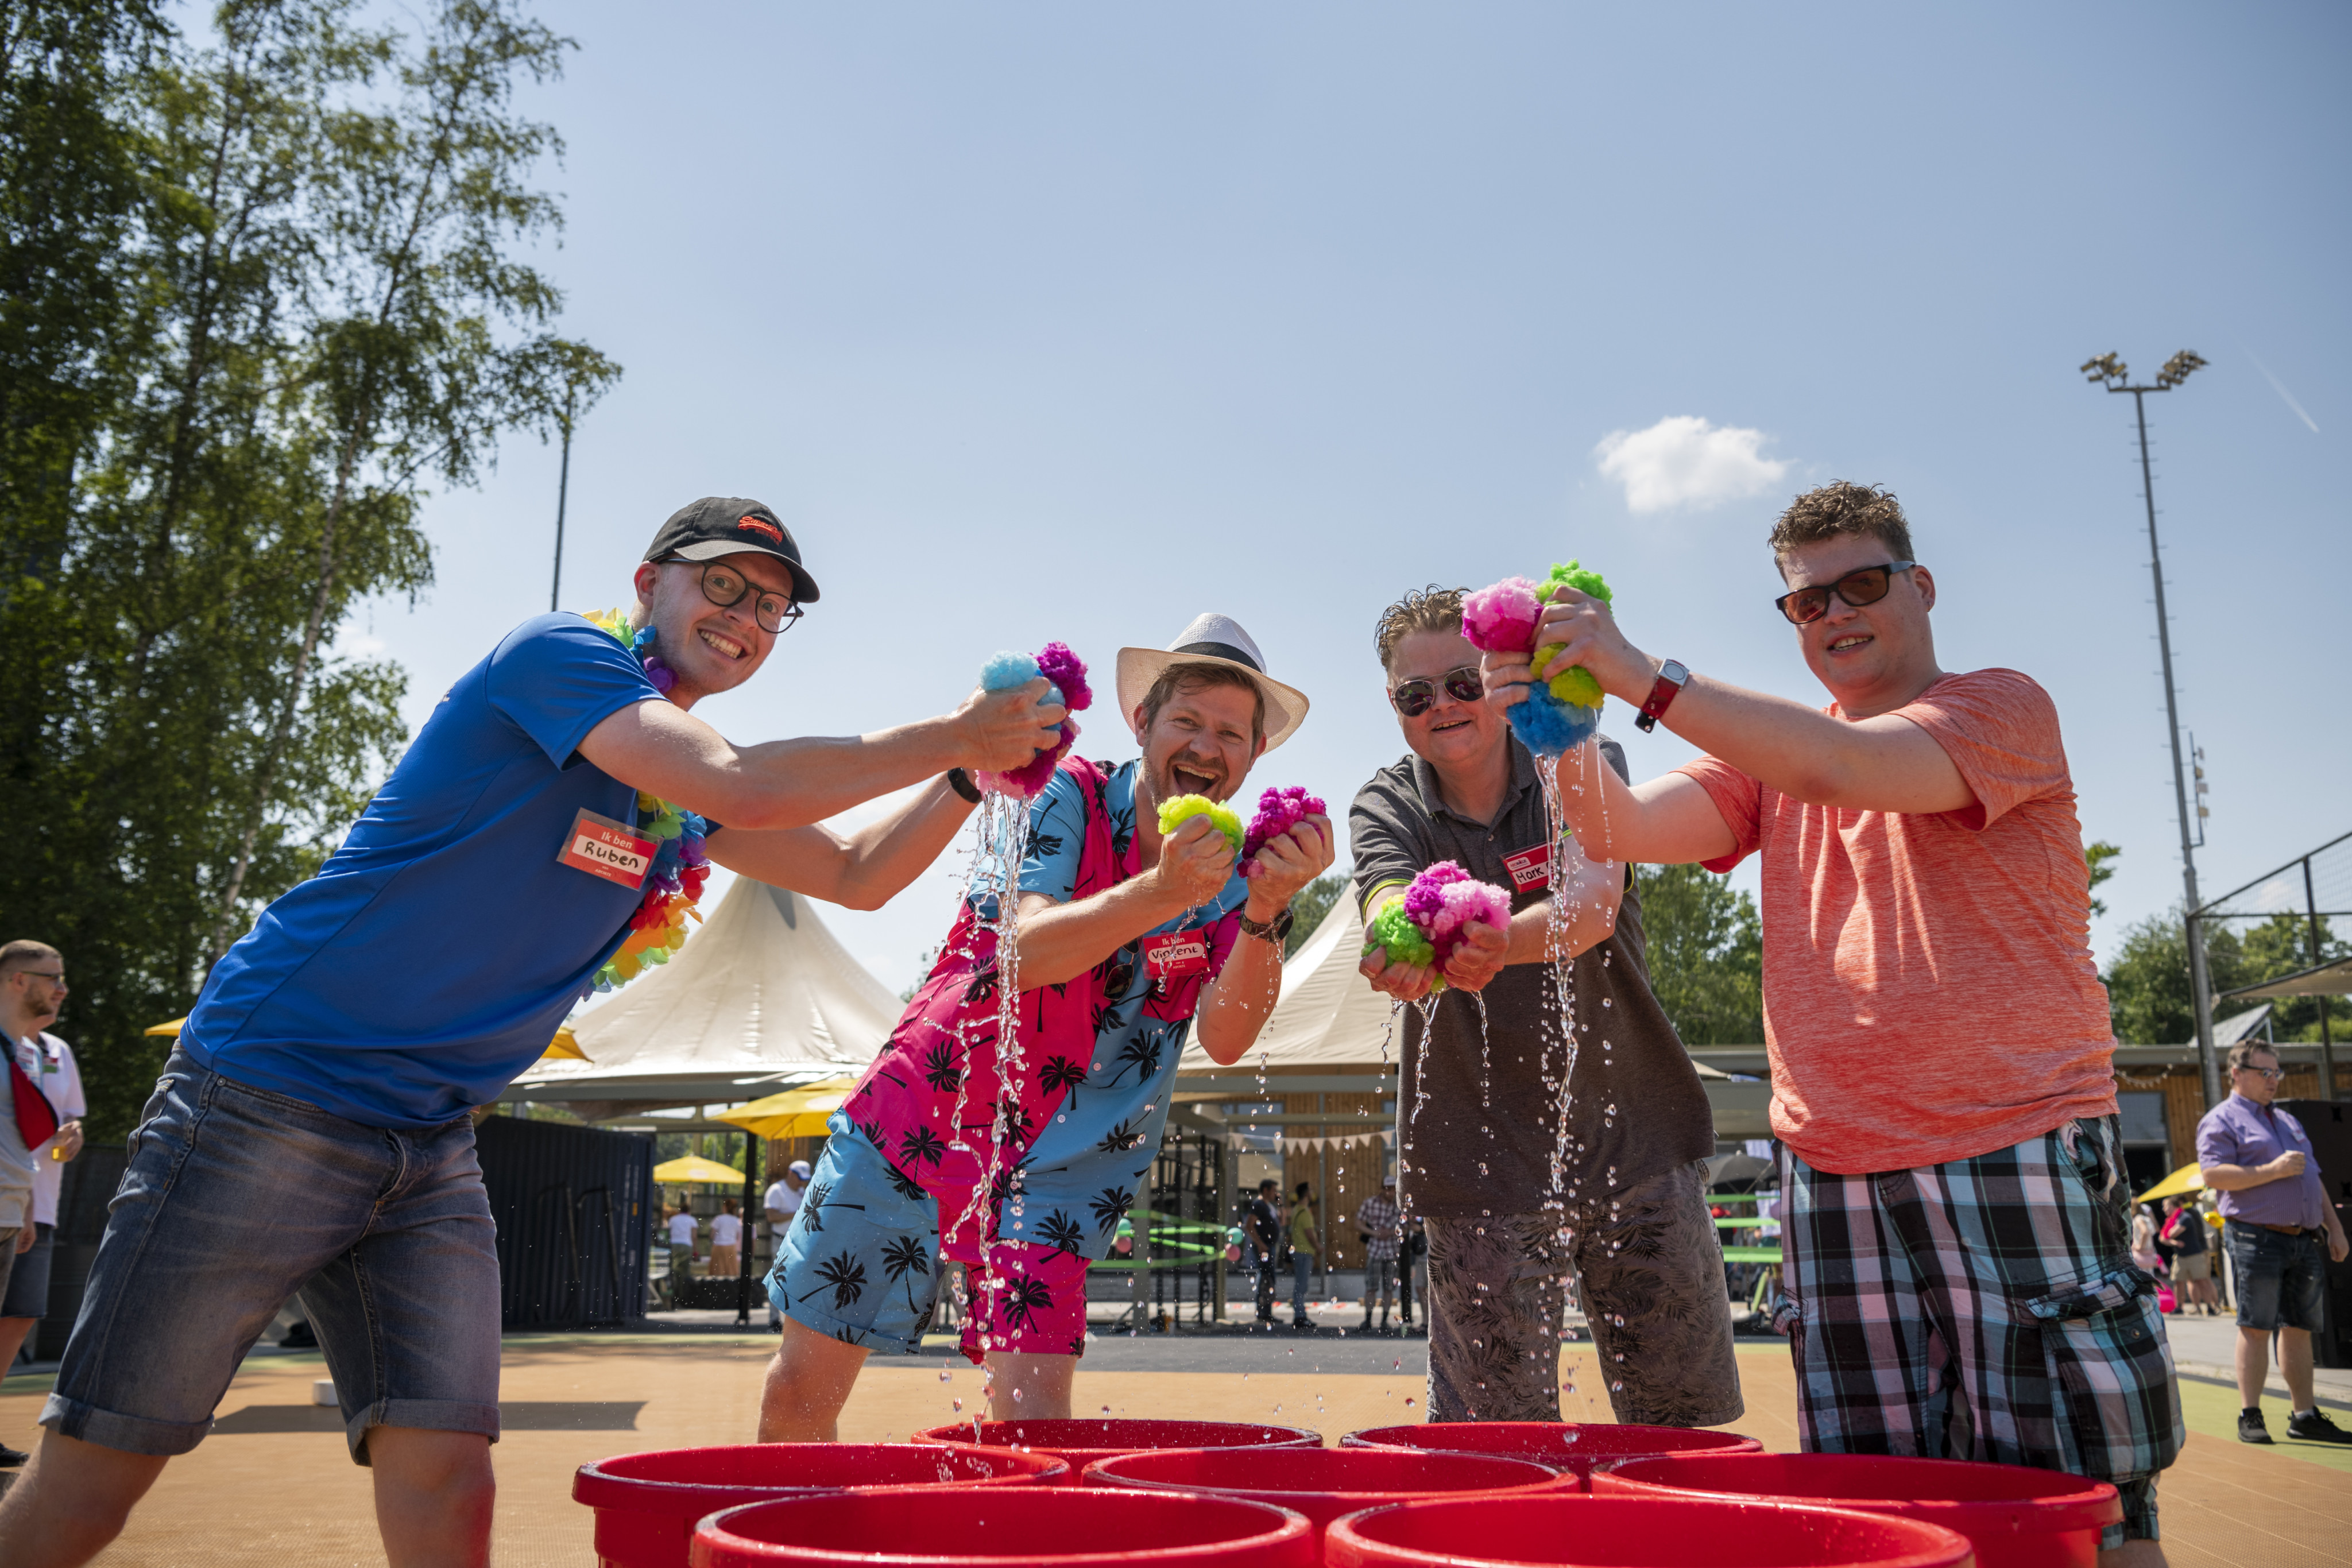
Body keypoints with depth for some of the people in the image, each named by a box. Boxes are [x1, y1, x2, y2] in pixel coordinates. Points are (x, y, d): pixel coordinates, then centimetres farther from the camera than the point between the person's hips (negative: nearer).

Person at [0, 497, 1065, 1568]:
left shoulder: (687, 806, 14)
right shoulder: (556, 654, -11)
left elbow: (857, 875, 18)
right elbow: (742, 787, -25)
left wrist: (976, 772, 3)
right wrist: (949, 738, -16)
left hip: (429, 1149, 7)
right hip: (269, 1102, -7)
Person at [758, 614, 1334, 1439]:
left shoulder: (1238, 877, -2)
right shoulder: (1068, 798, -8)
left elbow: (1225, 1038, -15)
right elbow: (1026, 952, -23)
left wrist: (1266, 912, -32)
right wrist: (1161, 892, -38)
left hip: (1056, 1173, 1)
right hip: (916, 1119, -1)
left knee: (1034, 1419, -10)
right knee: (801, 1388, 5)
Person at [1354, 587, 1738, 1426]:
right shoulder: (1388, 808, -2)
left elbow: (1593, 904, -24)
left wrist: (1503, 939, -45)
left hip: (1635, 1136, 1)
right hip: (1481, 1159, 0)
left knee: (1684, 1424, 9)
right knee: (1496, 1441, 2)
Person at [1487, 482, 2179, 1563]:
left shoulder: (2002, 706, -2)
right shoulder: (1769, 751, 15)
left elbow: (1851, 765, -21)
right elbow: (1626, 829, 1)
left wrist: (1643, 678, -25)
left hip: (2018, 1157, -4)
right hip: (1836, 1174, 5)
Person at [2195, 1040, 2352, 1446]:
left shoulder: (2288, 1121, 24)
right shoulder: (2221, 1121, -1)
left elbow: (2313, 1179, 26)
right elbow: (2213, 1174, -15)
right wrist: (2273, 1171, -16)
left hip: (2306, 1241, 7)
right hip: (2257, 1237, -7)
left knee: (2299, 1329, 9)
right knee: (2256, 1328, -6)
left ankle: (2304, 1416, 15)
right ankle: (2250, 1417, -3)